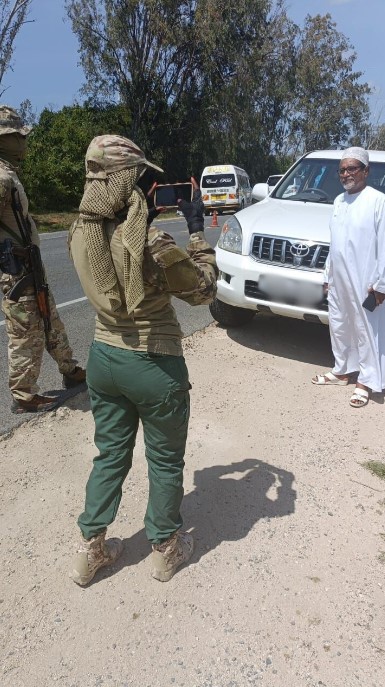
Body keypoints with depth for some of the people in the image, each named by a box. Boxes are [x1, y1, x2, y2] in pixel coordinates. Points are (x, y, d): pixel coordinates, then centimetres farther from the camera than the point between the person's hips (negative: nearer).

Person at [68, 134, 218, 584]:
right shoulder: (151, 239, -23)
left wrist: (147, 219, 11)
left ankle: (90, 550, 37)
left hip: (103, 357, 6)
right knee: (165, 462, 16)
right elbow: (203, 290, -10)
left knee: (110, 454, 23)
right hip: (154, 365, -6)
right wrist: (197, 229, -3)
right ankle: (165, 550, 38)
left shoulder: (82, 231, -3)